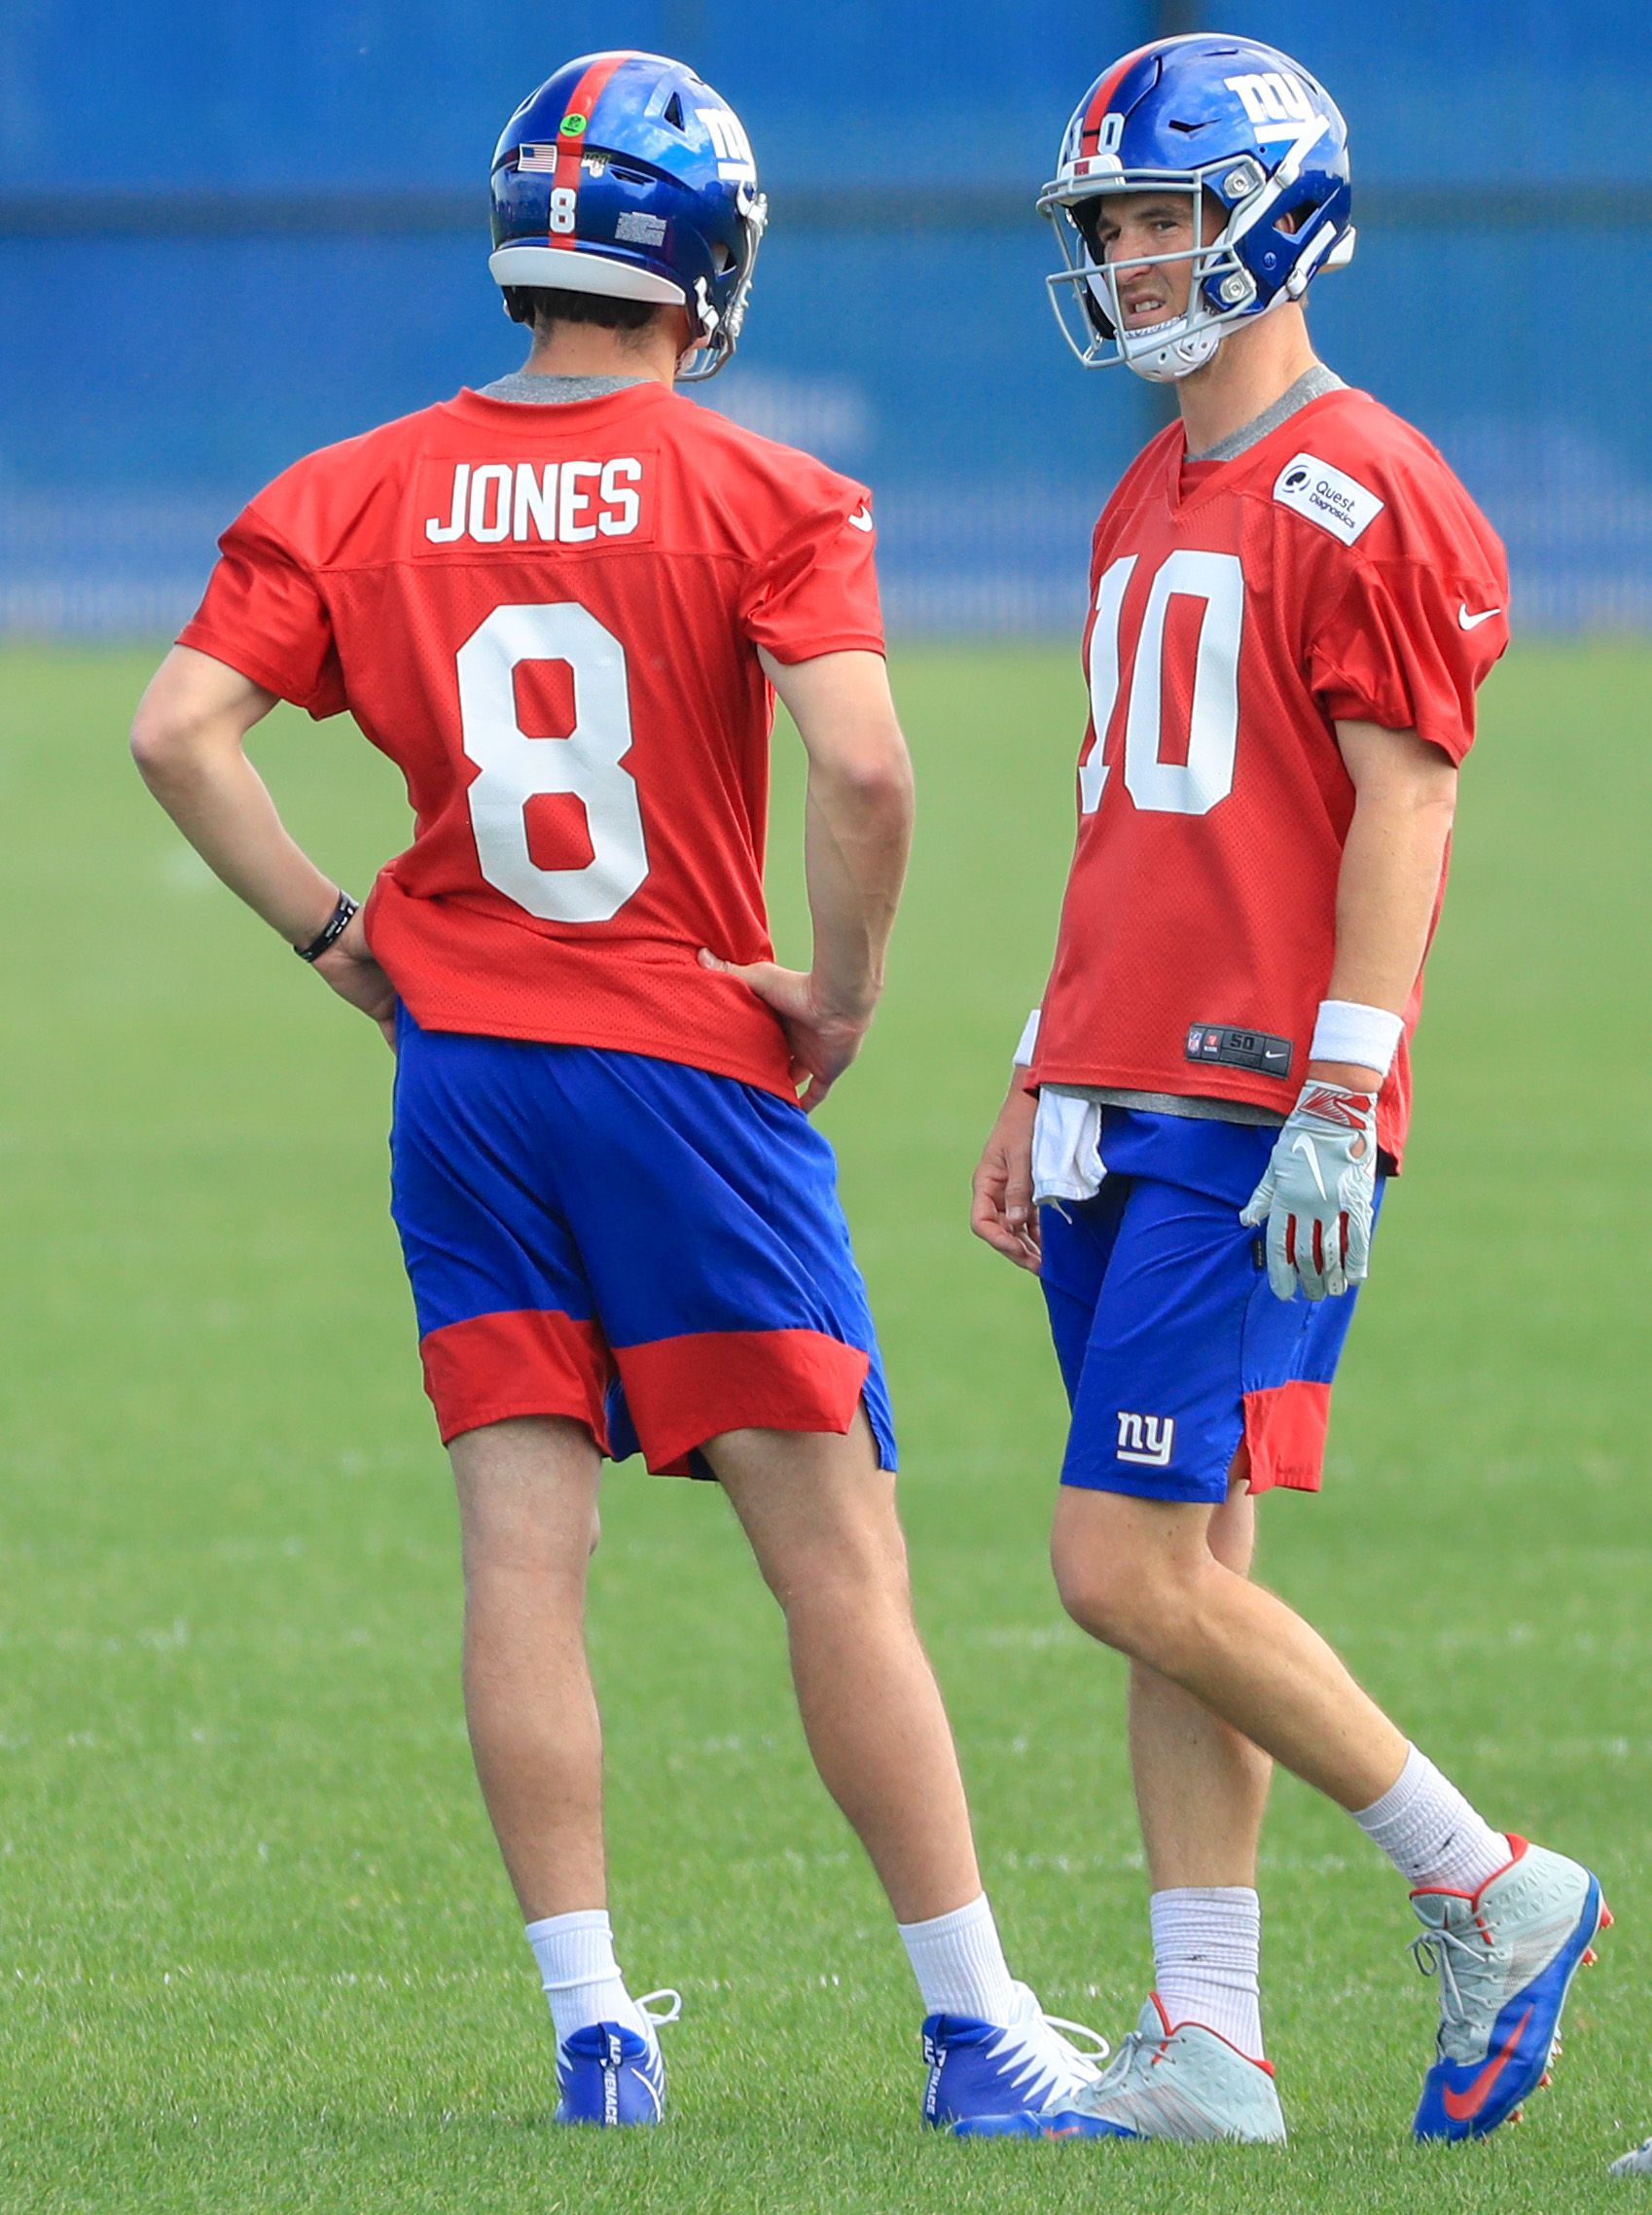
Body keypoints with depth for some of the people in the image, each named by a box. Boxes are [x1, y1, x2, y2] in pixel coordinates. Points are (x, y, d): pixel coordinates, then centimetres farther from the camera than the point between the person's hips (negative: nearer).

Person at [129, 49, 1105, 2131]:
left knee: (522, 1551, 3)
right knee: (837, 1557, 1)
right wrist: (843, 996, -5)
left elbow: (179, 727, -6)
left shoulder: (357, 496, 3)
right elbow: (862, 767, -19)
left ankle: (592, 2028, 0)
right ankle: (975, 2022, 2)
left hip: (458, 1069, 3)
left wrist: (328, 928, 4)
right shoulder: (763, 498, -6)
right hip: (690, 1067, -3)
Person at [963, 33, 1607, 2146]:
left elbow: (1401, 809, -14)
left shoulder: (1359, 496, -9)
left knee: (1137, 1564, -13)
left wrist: (1338, 1105, -19)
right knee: (1178, 1572, 7)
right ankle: (1205, 2044, 8)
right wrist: (1043, 1085, 21)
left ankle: (1488, 1890, -1)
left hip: (1255, 1106, -9)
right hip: (1124, 1102, 9)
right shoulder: (1145, 508, 18)